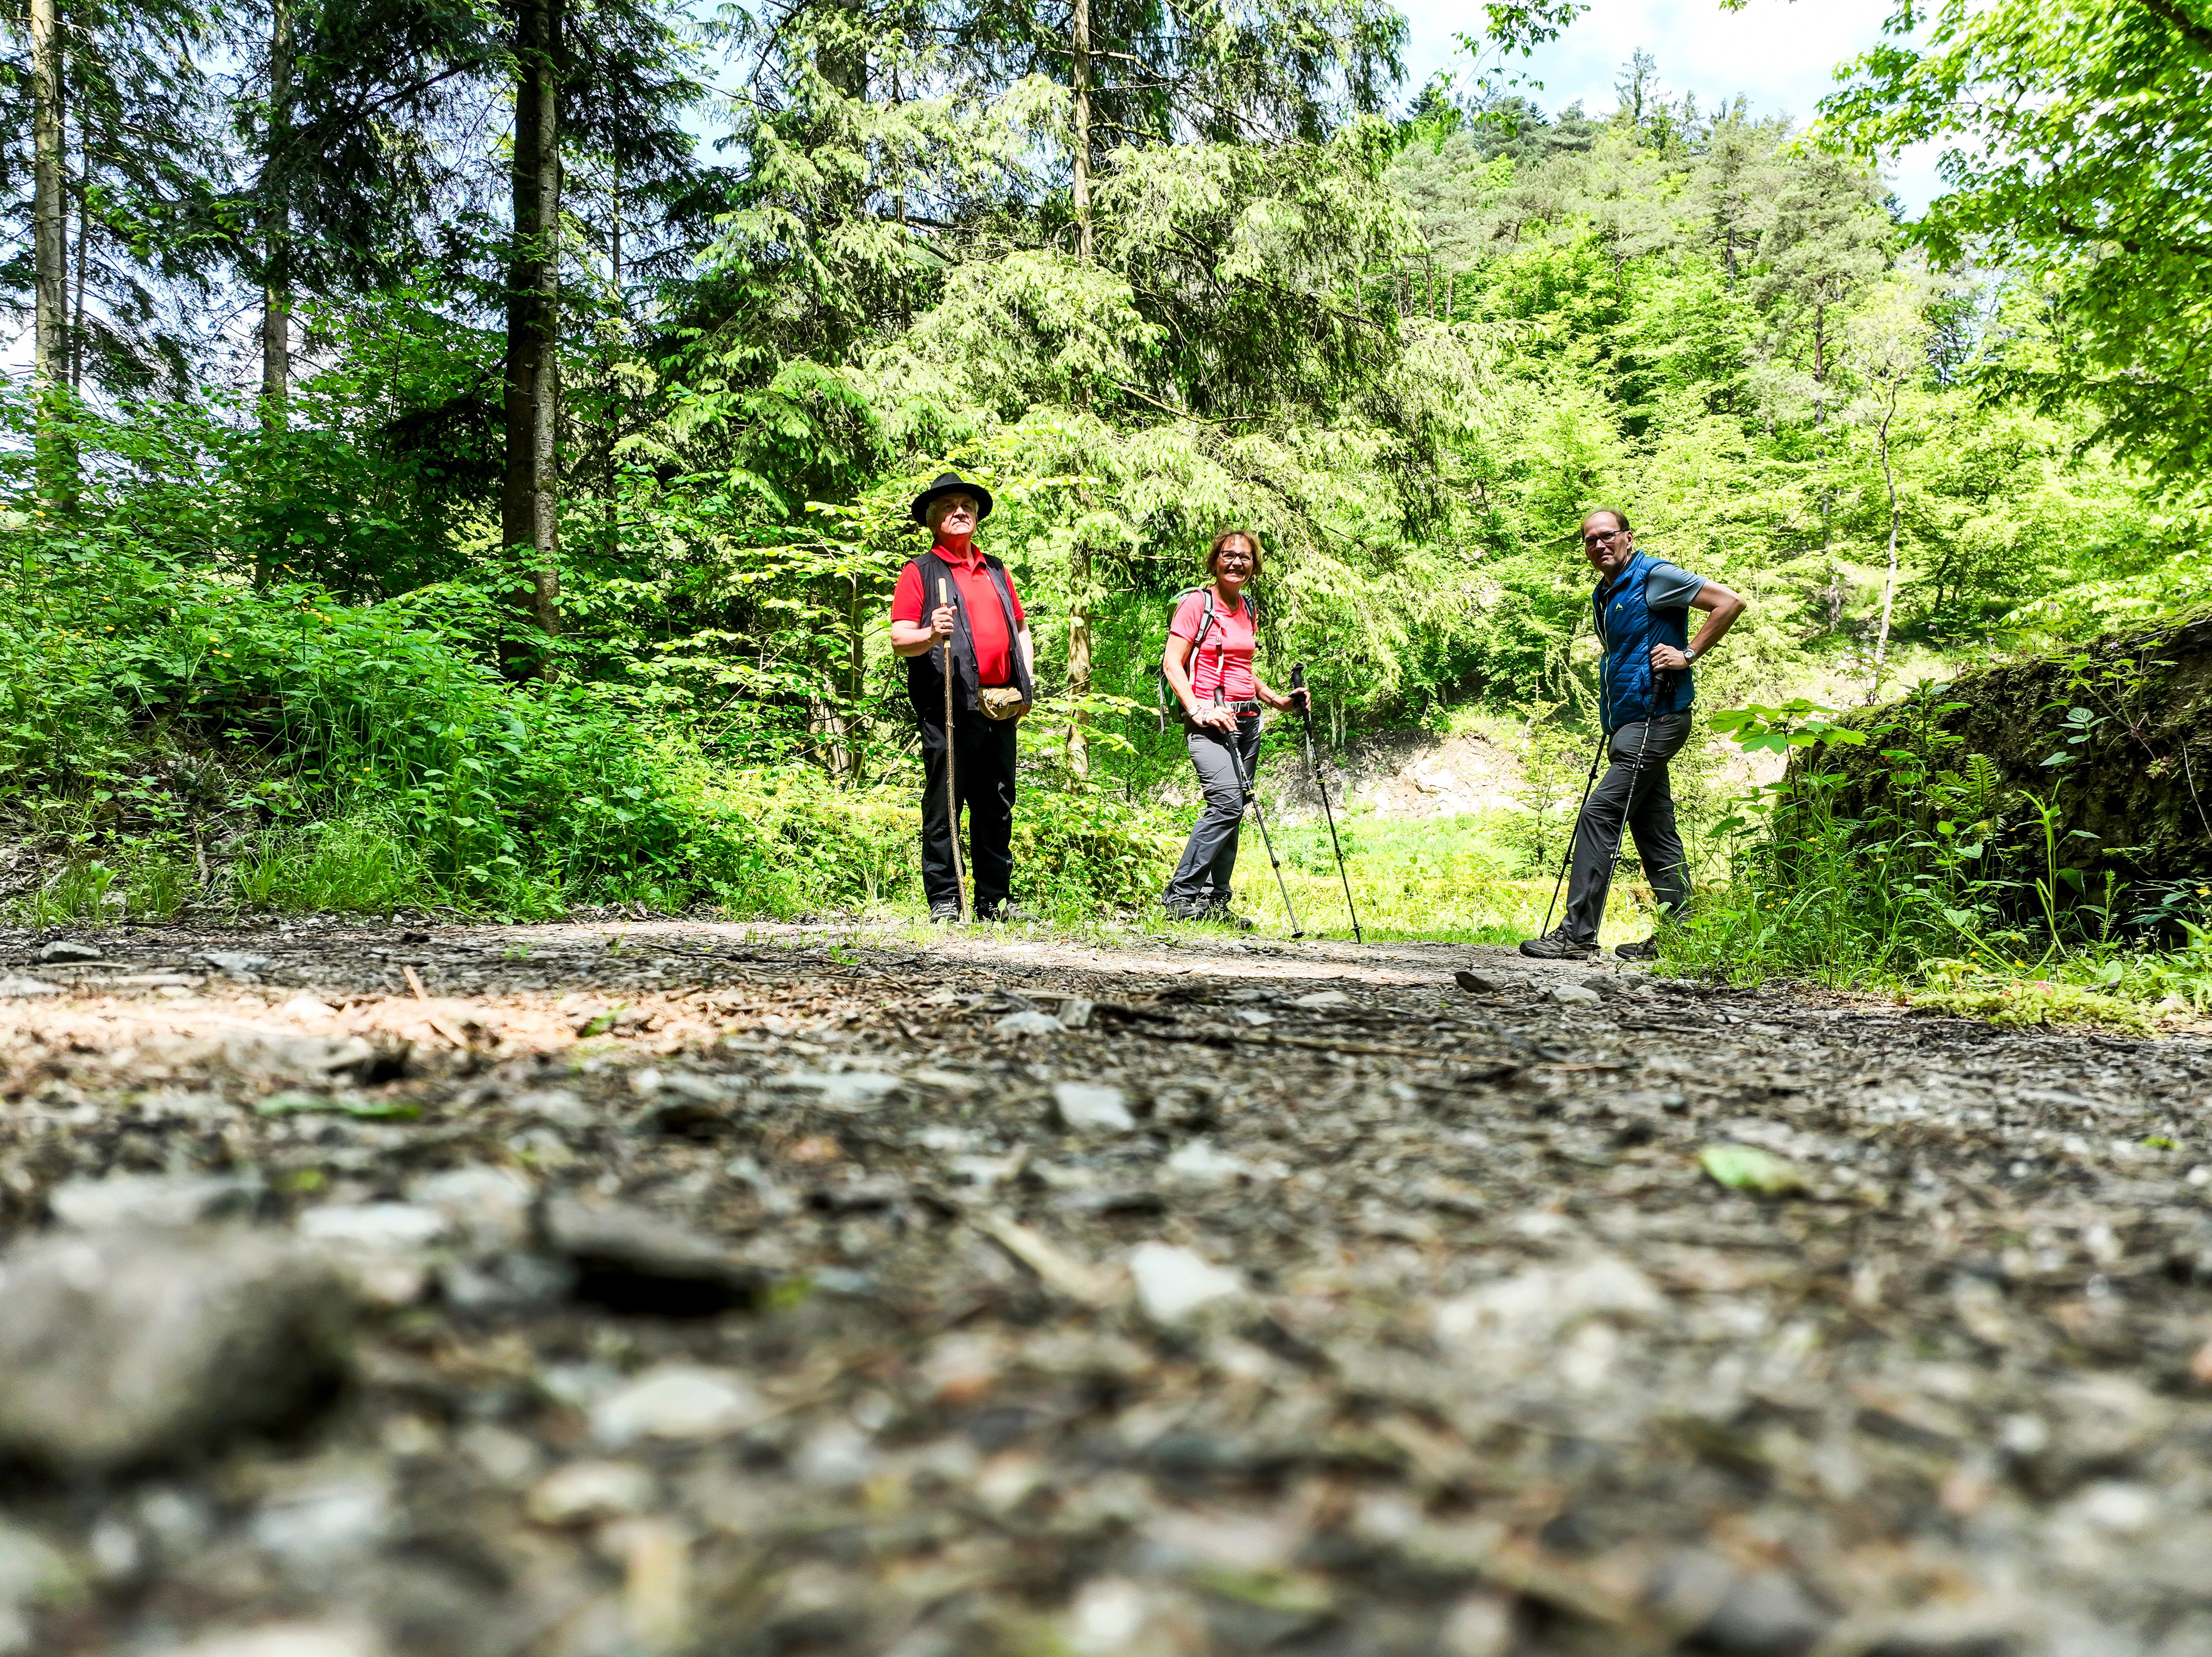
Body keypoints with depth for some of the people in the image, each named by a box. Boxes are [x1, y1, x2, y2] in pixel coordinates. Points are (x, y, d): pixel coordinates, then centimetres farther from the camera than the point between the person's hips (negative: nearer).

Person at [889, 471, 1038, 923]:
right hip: (950, 705, -6)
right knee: (944, 805, -5)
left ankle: (996, 899, 16)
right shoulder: (920, 572, 4)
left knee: (997, 806, 9)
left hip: (1002, 706, 6)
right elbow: (899, 640, -4)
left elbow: (1021, 628, 27)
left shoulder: (996, 571, 23)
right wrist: (931, 635, -26)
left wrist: (1029, 680, 13)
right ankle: (944, 900, 1)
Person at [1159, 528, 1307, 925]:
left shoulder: (1248, 609, 18)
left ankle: (1215, 902, 11)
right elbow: (1172, 664, -9)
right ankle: (1181, 894, -15)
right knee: (1227, 802, -22)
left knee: (1232, 811, 5)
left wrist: (1278, 700, 16)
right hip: (1210, 720, -7)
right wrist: (1197, 710, -20)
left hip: (1247, 720, 7)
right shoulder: (1197, 603, -3)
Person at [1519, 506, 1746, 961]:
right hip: (1630, 724, 10)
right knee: (1655, 831, 10)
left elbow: (1730, 603, -10)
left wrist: (1688, 654, -14)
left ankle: (1578, 934, -15)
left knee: (1599, 814, -15)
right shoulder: (1604, 595, 19)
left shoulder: (1656, 576, -7)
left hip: (1654, 720, -10)